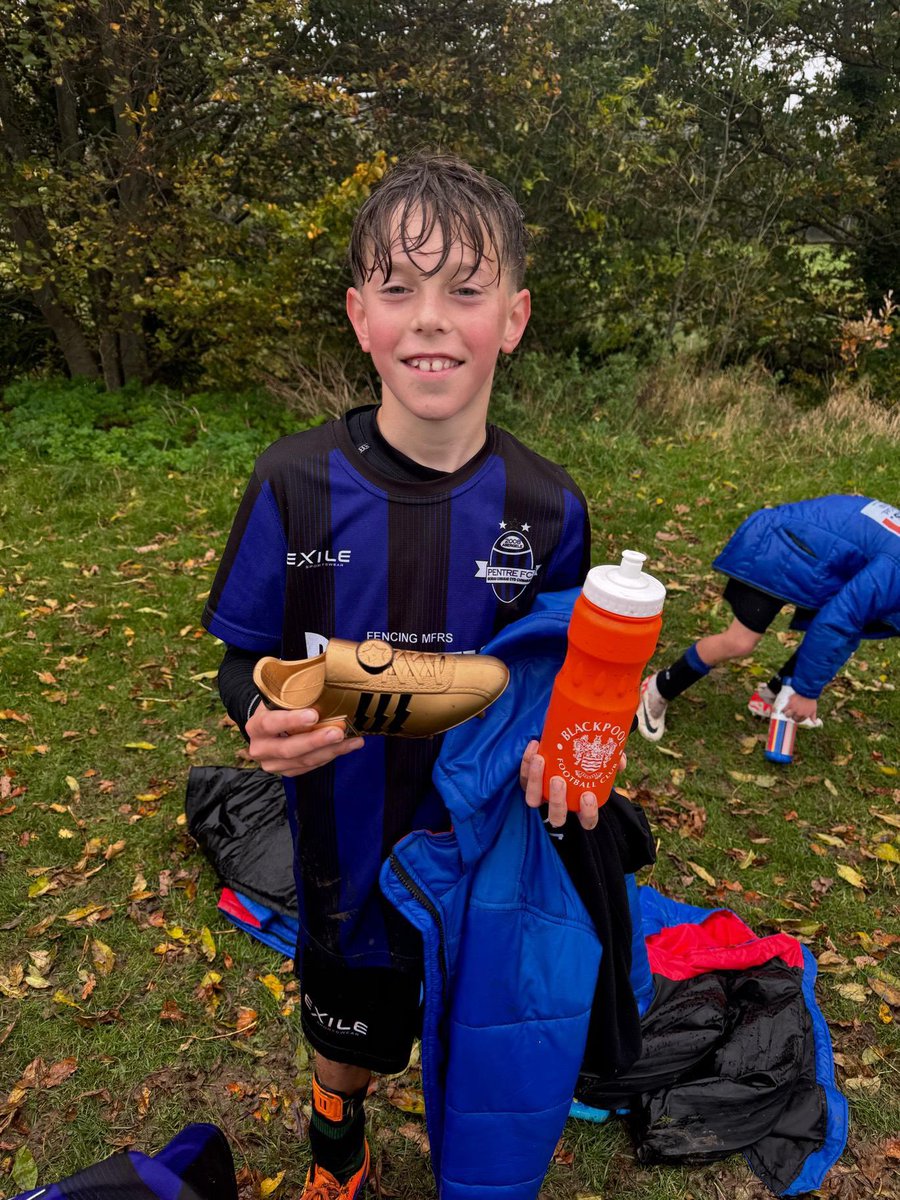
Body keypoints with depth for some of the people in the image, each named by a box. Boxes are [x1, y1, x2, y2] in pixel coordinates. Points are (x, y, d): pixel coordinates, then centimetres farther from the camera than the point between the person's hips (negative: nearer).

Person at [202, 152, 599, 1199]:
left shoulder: (546, 507, -14)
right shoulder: (296, 483, -17)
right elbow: (246, 656, -6)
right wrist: (265, 717, -27)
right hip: (346, 851, 0)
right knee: (348, 1040, 25)